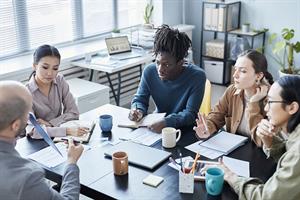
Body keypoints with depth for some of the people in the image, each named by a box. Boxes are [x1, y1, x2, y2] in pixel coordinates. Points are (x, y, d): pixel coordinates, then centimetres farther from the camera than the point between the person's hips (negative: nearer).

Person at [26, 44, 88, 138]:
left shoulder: (60, 81, -3)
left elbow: (74, 113, -3)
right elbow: (32, 130, -26)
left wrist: (49, 123, -17)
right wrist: (67, 130, -36)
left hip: (59, 138, 5)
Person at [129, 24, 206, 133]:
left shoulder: (197, 76, -19)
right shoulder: (149, 72, -9)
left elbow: (190, 114, -21)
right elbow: (140, 99, 2)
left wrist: (166, 122, -38)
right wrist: (138, 110, -22)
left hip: (185, 128, -2)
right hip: (157, 122, 3)